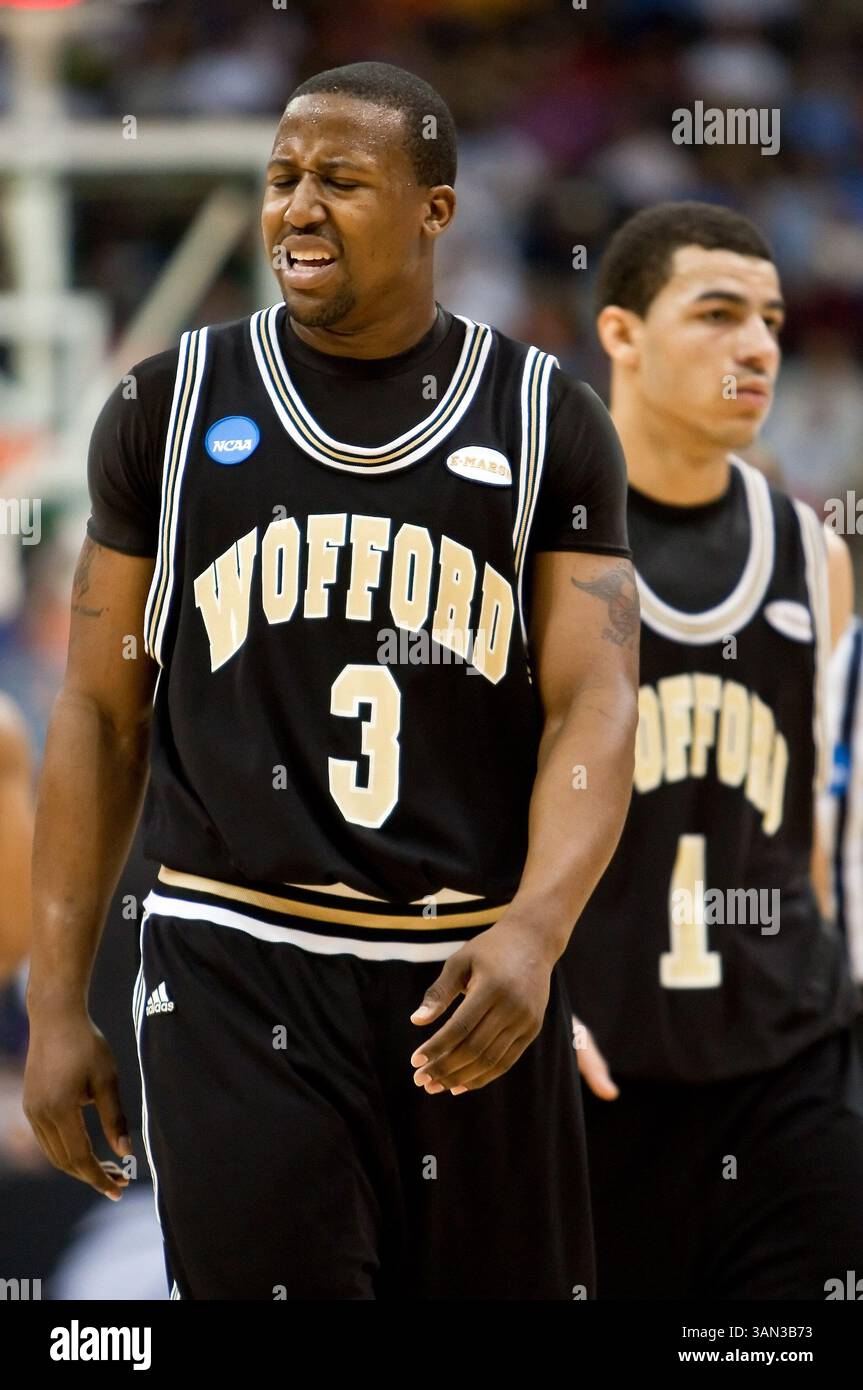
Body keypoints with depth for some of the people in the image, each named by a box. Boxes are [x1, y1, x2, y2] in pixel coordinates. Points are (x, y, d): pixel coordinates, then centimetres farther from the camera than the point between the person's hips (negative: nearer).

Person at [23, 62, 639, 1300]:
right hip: (235, 967, -1)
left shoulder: (547, 423, 5)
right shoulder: (175, 406, 7)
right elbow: (102, 711, 10)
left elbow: (594, 707, -4)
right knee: (269, 1278, -13)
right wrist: (56, 1002, 4)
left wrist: (534, 935, -23)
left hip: (473, 976, 1)